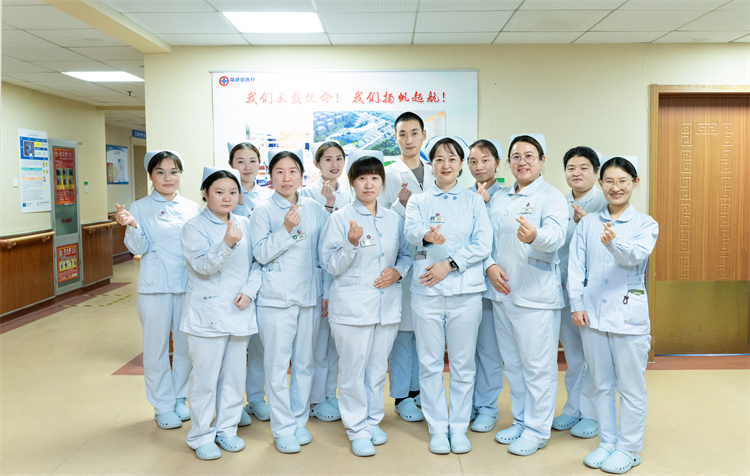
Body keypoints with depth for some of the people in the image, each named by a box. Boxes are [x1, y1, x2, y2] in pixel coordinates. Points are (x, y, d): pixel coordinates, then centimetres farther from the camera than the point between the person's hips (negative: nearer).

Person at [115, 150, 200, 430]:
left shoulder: (192, 208, 8)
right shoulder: (140, 208, 0)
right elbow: (139, 248, -6)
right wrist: (131, 226, -23)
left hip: (188, 285, 3)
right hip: (155, 287, -2)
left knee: (187, 345, 10)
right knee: (156, 348, 5)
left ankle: (180, 398, 30)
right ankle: (163, 406, 21)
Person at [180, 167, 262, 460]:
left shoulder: (245, 225, 8)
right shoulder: (194, 227, -6)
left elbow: (257, 263, 8)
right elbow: (203, 266, -18)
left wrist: (249, 291, -8)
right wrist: (227, 244, -33)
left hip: (239, 312, 5)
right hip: (207, 313, -4)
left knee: (235, 375, 12)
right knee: (205, 378, 2)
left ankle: (227, 428, 29)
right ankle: (201, 436, 18)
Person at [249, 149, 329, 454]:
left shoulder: (314, 209, 7)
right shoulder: (263, 211, -1)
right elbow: (261, 254, -8)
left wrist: (326, 292, 8)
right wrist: (286, 229, -19)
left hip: (309, 297, 3)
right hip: (276, 299, -3)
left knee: (304, 362, 10)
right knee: (277, 364, 1)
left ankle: (299, 420, 26)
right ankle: (282, 428, 14)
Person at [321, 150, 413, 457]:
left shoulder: (394, 219, 9)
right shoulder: (340, 218, -4)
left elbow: (406, 255, 17)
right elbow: (332, 265, -7)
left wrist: (398, 271, -4)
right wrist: (352, 243, -23)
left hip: (388, 305, 4)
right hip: (352, 306, -4)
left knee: (378, 367, 13)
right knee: (353, 369, 2)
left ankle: (373, 420, 30)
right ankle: (357, 428, 16)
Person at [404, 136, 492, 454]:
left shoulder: (474, 202, 10)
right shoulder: (418, 201, 9)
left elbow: (483, 244, -1)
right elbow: (410, 231, -11)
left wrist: (450, 264, -13)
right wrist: (427, 235, -35)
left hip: (465, 290, 0)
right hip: (427, 291, 0)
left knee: (463, 364, 6)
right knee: (430, 364, 5)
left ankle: (459, 427, 21)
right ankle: (437, 428, 19)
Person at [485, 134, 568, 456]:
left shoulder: (552, 197, -6)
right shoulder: (498, 199, 14)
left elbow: (555, 235, -25)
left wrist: (535, 235, -47)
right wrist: (490, 265, -4)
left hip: (536, 295, -6)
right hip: (502, 293, 7)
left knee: (538, 366, 1)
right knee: (512, 363, 17)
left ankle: (536, 430, 16)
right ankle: (520, 421, 32)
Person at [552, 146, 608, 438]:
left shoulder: (604, 203, -5)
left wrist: (585, 223, -26)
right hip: (563, 286, 5)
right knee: (572, 352, 14)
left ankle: (591, 413, 14)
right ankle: (573, 409, 26)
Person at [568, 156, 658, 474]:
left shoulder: (645, 224, 1)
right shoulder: (587, 224, 7)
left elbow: (636, 255, -19)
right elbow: (576, 267, 5)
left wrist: (614, 242, -39)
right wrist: (577, 304, -4)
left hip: (629, 314, -3)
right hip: (593, 314, 3)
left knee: (630, 386, 5)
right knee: (601, 384, 13)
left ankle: (629, 449, 20)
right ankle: (607, 442, 28)